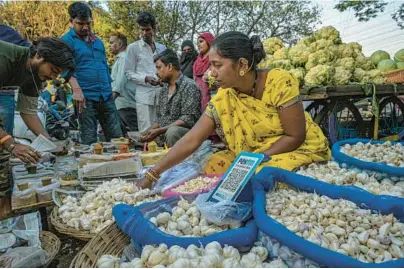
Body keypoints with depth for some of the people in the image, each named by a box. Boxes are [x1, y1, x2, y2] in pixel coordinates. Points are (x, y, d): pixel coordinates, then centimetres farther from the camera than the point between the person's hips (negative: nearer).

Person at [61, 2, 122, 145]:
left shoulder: (98, 41, 18)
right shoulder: (66, 41, 1)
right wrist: (77, 89, -26)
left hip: (106, 95, 5)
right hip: (85, 97, -5)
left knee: (116, 136, 5)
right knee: (89, 139, 0)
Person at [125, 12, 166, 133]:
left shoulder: (162, 48, 16)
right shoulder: (133, 47, 5)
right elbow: (129, 73, 1)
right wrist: (145, 78, -15)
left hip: (161, 93, 4)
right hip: (144, 94, -3)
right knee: (146, 131, -6)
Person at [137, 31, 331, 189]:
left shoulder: (281, 82, -24)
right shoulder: (223, 98, -12)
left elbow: (295, 137, -19)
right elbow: (191, 141, -15)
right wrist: (152, 175, -20)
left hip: (300, 149, -4)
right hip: (257, 155, 4)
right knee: (214, 165, -11)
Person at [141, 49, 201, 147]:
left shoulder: (189, 86, -9)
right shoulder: (164, 89, 16)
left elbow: (188, 120, -18)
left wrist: (159, 131, -21)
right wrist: (150, 132, 2)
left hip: (186, 132, -6)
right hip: (163, 135, 7)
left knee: (172, 131, -37)